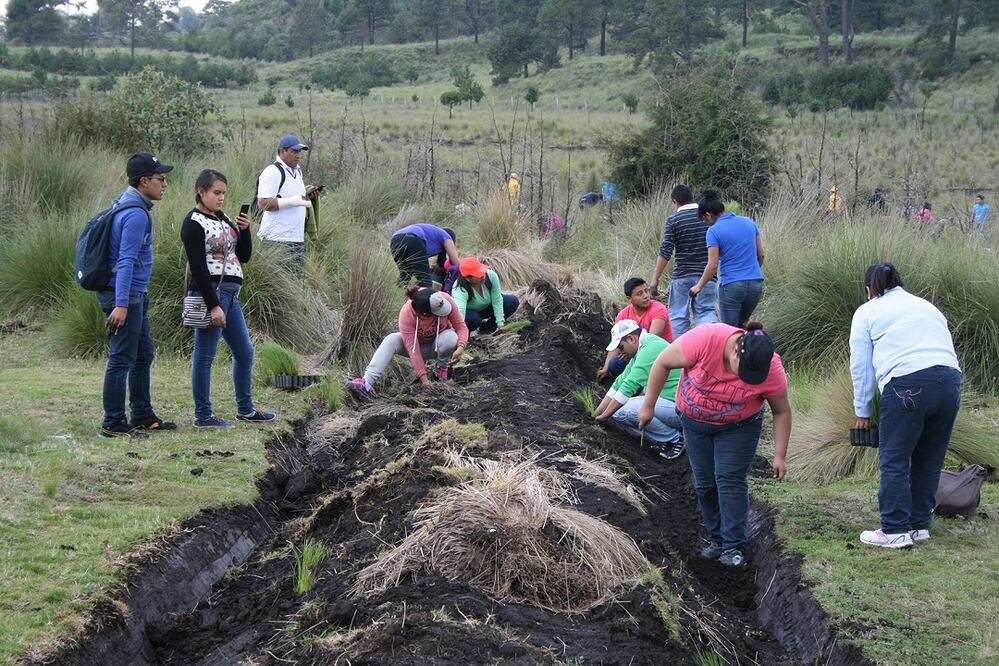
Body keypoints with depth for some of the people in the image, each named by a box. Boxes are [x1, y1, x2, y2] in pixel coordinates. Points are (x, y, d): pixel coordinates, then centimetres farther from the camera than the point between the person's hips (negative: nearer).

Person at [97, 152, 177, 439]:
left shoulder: (127, 205, 13)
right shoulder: (136, 214, -19)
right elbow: (126, 261, -26)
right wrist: (120, 305, -30)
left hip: (136, 295, 11)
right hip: (126, 294, -11)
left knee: (144, 355, 18)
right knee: (122, 359, -5)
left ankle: (143, 417, 26)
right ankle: (113, 424, 1)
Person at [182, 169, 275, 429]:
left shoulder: (223, 219, 16)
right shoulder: (194, 223, -10)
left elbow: (245, 256, 16)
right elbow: (198, 268, -16)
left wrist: (244, 230, -2)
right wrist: (213, 305, -20)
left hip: (230, 294, 9)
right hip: (209, 293, -9)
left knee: (245, 352, 14)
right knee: (205, 356, -2)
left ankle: (245, 409, 26)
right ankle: (203, 415, 5)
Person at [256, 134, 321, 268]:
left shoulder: (297, 171, 19)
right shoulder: (273, 172, -10)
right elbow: (263, 203, -19)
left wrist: (309, 196, 8)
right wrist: (293, 201, -24)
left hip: (297, 237, 9)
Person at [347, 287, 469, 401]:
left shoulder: (446, 300, -29)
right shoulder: (406, 315, -32)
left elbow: (461, 326, -18)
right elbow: (413, 349, -32)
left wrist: (460, 348, -38)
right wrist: (424, 379, -35)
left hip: (438, 342, 1)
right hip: (419, 344, -1)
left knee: (450, 338, -36)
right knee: (391, 340, -29)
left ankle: (442, 369, -5)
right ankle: (366, 384, -39)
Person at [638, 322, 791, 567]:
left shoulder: (771, 371, -29)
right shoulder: (705, 340, -34)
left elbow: (782, 412, -11)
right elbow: (663, 363, -19)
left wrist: (780, 455, -9)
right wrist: (648, 406, -12)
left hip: (738, 427, -2)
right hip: (694, 421, 2)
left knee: (730, 480, -13)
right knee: (704, 484, 5)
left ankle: (734, 547, -7)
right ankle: (716, 539, 19)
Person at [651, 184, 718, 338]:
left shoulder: (673, 220, -5)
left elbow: (665, 253, -9)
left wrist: (655, 279, -4)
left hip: (681, 276, -2)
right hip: (707, 275, 2)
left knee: (678, 316, 8)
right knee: (707, 312, 2)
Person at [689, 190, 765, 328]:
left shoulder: (713, 231, -8)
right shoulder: (749, 222, 8)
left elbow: (713, 265, -12)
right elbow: (761, 254, 12)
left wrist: (699, 286, 0)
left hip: (731, 286, -6)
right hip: (756, 283, 6)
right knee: (742, 323, 23)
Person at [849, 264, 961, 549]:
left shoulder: (867, 312, 15)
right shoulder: (927, 306, 30)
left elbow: (861, 367, 11)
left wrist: (862, 413, 18)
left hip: (907, 386, -6)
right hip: (950, 382, 6)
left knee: (894, 460, 1)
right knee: (929, 461, 14)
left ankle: (895, 530, -1)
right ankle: (919, 525, 20)